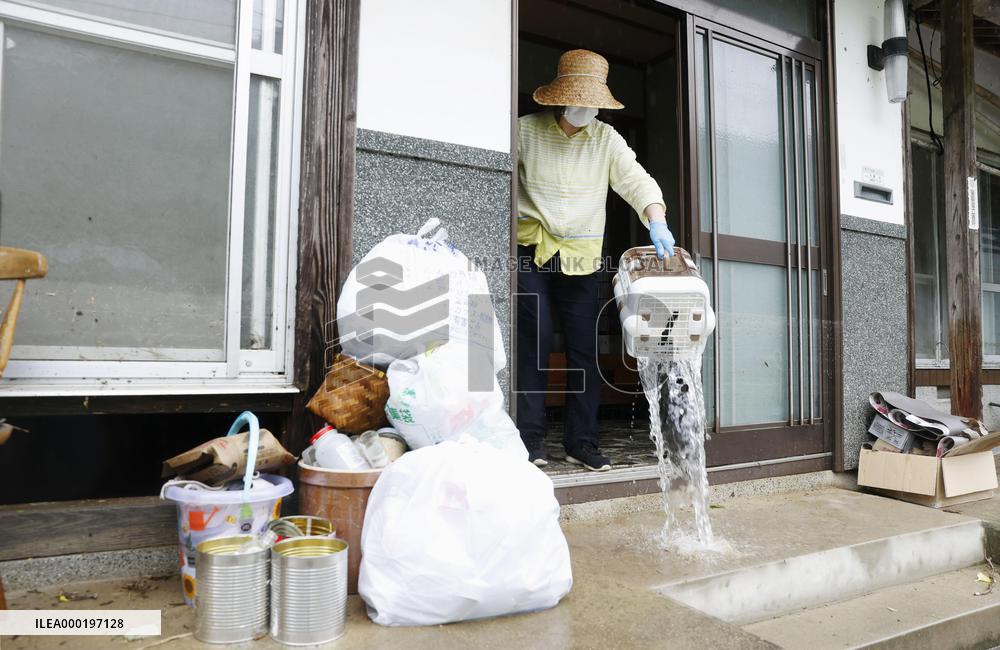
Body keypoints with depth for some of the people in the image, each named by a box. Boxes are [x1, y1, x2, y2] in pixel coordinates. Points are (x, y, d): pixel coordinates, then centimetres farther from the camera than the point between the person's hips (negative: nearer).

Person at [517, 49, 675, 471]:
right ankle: (530, 441, 1)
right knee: (534, 343, -7)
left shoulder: (606, 139, 7)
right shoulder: (526, 130, 3)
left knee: (584, 350, 2)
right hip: (530, 250, -2)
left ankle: (581, 442, 12)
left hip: (581, 258, 3)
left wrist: (657, 221, -21)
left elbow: (637, 181, -2)